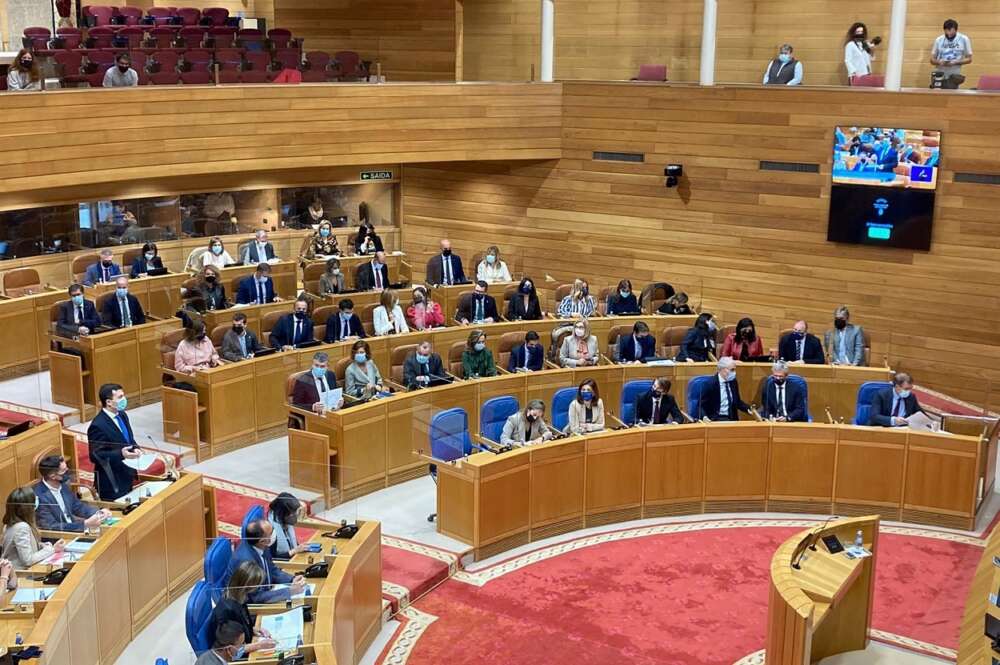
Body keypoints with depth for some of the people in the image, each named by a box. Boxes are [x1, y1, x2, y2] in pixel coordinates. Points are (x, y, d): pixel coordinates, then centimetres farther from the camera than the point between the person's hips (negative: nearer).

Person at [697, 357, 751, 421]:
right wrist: (704, 417, -29)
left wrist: (748, 409, 0)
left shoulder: (733, 382, 8)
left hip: (731, 418, 6)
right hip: (715, 419, -6)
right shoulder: (711, 384, -12)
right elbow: (701, 405, -10)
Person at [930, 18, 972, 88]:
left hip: (953, 77, -2)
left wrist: (955, 62, -13)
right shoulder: (939, 40, 6)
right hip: (939, 75, 2)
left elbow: (969, 59, 4)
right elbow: (932, 60, 10)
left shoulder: (964, 39, 0)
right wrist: (939, 62, -13)